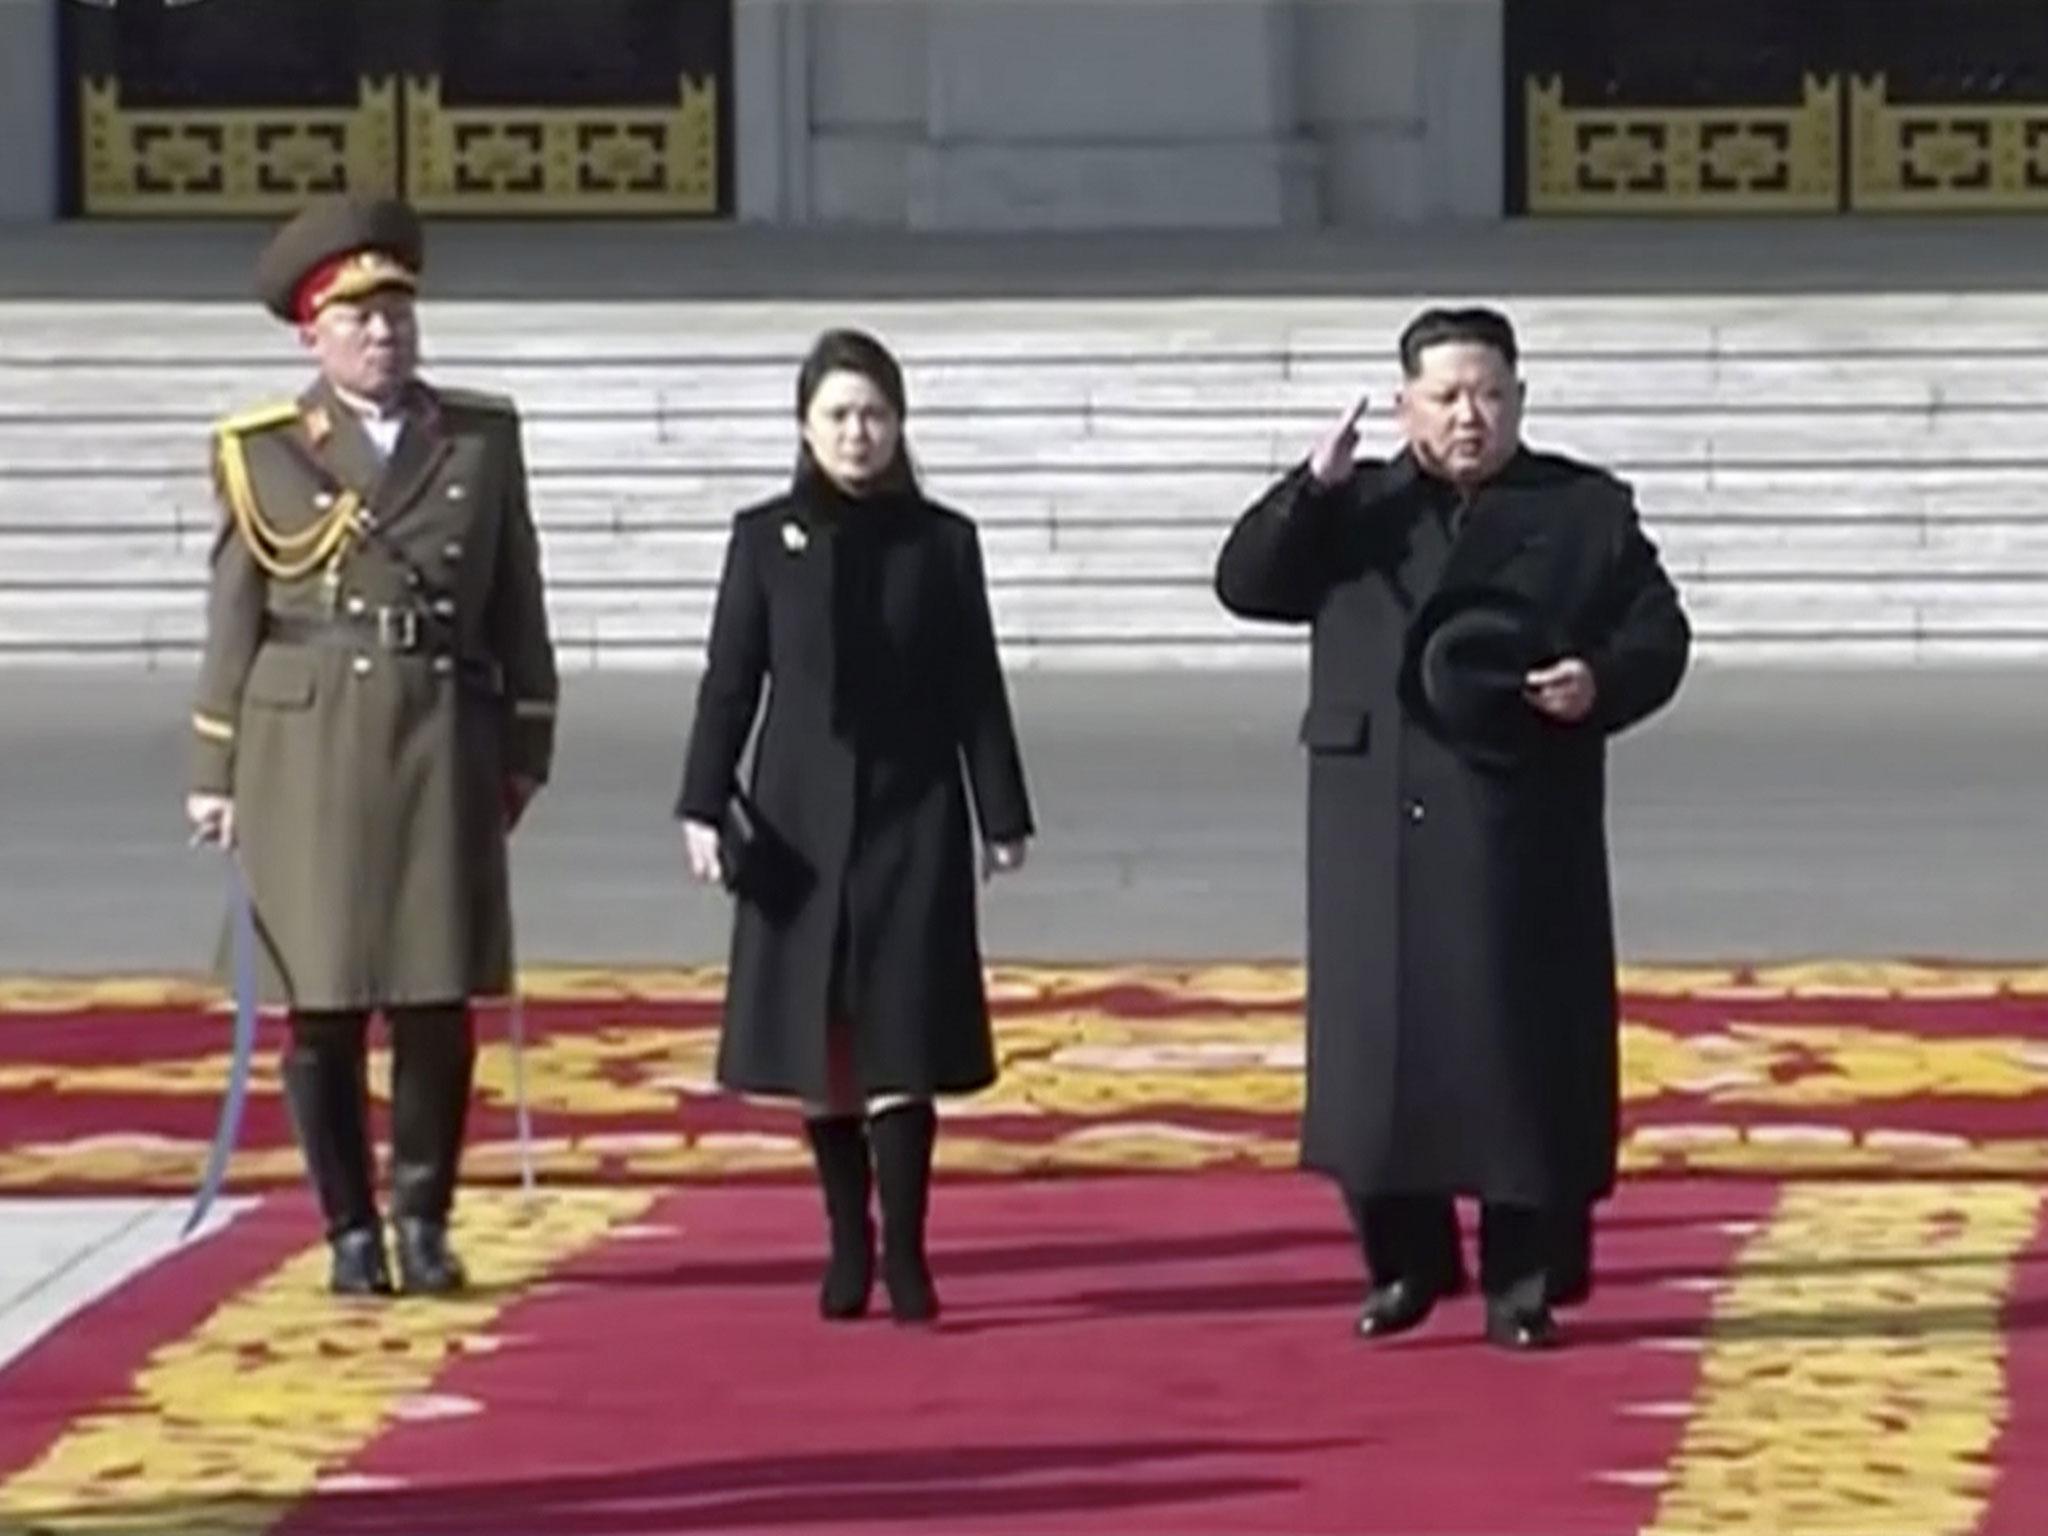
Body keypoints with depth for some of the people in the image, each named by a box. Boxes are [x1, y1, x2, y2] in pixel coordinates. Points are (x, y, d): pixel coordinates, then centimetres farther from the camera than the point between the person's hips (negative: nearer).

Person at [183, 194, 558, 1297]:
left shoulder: (482, 439, 8)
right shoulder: (263, 454, 3)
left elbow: (516, 605, 10)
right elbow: (233, 618, 5)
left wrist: (527, 745, 7)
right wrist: (213, 772, 2)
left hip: (445, 739, 1)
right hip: (306, 744, -1)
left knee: (438, 998, 2)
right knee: (323, 1001, 1)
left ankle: (424, 1219, 15)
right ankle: (351, 1231, 11)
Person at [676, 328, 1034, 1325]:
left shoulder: (942, 542, 3)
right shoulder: (766, 538, 2)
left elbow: (975, 690, 4)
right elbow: (729, 680, 1)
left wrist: (1002, 816, 2)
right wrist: (704, 805, -7)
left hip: (912, 818, -1)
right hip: (800, 818, 1)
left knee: (900, 1041, -7)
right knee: (815, 1041, 6)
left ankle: (905, 1252, -4)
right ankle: (848, 1242, 18)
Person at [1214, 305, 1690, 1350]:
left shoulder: (1587, 511, 6)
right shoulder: (1354, 510, 10)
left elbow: (1659, 635, 4)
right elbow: (1244, 586, 0)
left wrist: (1603, 682, -17)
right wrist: (1312, 486, -13)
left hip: (1523, 838, -1)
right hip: (1379, 839, 2)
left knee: (1525, 1051, -2)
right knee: (1381, 1043, 4)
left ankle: (1524, 1282, 5)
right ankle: (1406, 1262, 18)